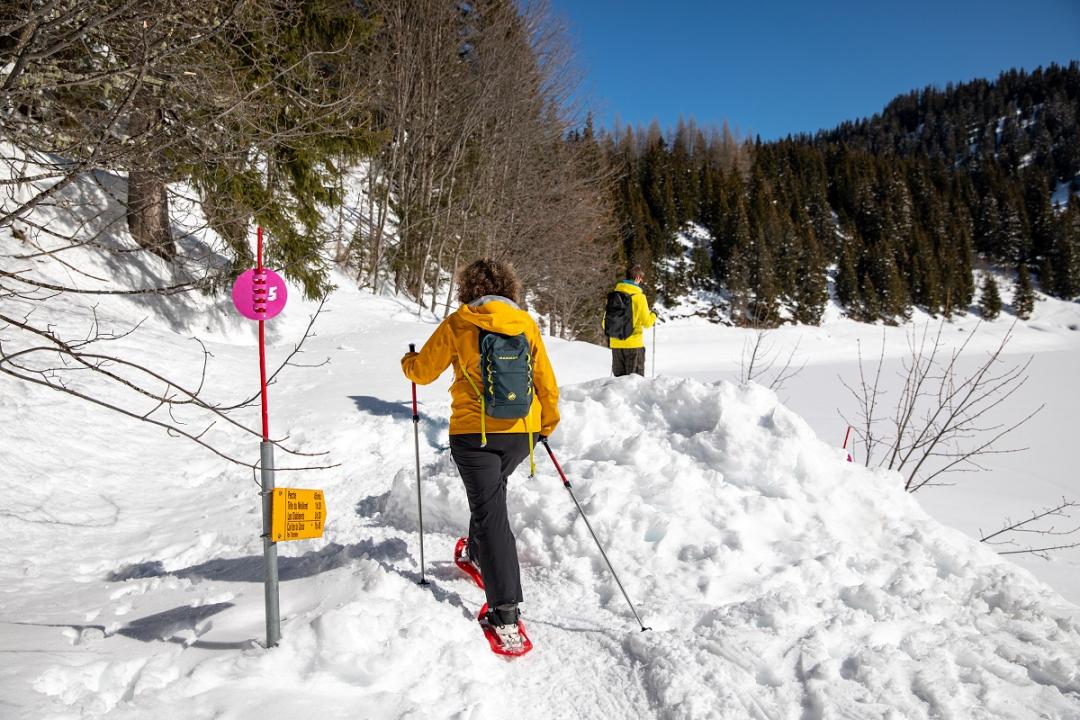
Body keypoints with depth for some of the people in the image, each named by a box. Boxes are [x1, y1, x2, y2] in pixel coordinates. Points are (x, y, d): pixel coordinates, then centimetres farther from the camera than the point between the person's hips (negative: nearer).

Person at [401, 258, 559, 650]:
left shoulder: (458, 324, -5)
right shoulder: (526, 323, 4)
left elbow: (423, 370, 3)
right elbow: (546, 382, 8)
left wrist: (408, 363, 26)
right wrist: (547, 424, 23)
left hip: (475, 431, -4)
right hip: (522, 432, 4)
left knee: (491, 513, -3)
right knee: (491, 493, 29)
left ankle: (505, 612, -6)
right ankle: (477, 552, 49)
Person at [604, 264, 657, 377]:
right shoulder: (639, 296, -10)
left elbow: (605, 323, 6)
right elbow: (647, 323, -7)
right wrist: (653, 315, 14)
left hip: (615, 344, 4)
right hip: (633, 344, -4)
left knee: (619, 379, 13)